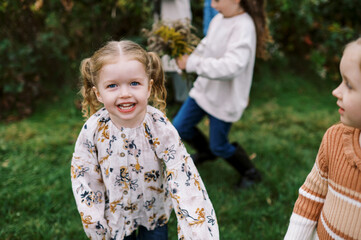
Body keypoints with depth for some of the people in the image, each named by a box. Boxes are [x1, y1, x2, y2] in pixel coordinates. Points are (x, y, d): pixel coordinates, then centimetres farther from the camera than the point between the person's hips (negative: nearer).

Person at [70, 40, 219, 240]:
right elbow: (83, 177, -11)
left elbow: (184, 180, -29)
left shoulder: (160, 128, -28)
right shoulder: (93, 130, -24)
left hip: (154, 213, 0)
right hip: (114, 216, 1)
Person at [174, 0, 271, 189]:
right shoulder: (219, 19, -2)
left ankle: (251, 173, 35)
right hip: (204, 88, 7)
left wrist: (192, 63, -31)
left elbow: (231, 67, -37)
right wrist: (188, 56, -2)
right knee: (180, 126, 15)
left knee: (219, 146, 8)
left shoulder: (244, 27, -27)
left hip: (225, 98, -7)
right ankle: (206, 152, 45)